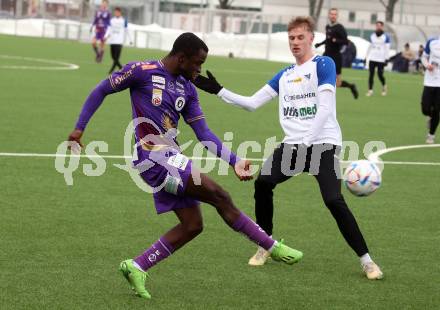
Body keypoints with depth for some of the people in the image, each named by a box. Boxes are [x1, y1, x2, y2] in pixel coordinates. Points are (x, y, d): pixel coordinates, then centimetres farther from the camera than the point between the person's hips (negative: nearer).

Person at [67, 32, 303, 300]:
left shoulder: (187, 89, 12)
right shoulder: (142, 71, -8)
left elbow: (203, 134, 10)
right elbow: (101, 91, 1)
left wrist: (234, 161, 0)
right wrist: (79, 128, -1)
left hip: (171, 159, 9)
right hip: (153, 158, -9)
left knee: (193, 225, 4)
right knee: (219, 197, -11)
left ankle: (136, 267, 8)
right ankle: (273, 247, -2)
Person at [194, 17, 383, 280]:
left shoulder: (323, 65, -3)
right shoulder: (285, 75, 17)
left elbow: (325, 108, -13)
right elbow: (253, 103, 19)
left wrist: (307, 143, -21)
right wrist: (218, 90, 13)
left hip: (323, 144, -6)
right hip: (293, 145, 6)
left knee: (334, 201, -20)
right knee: (263, 182, -14)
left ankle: (367, 261, -9)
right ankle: (266, 246, 6)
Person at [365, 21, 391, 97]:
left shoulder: (386, 37, -1)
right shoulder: (372, 36, 12)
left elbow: (387, 48, -3)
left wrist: (386, 59, -9)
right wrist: (366, 56, 18)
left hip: (381, 59, -4)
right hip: (372, 58, 4)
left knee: (380, 74, -6)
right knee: (371, 74, -3)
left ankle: (384, 86, 21)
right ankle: (370, 90, 1)